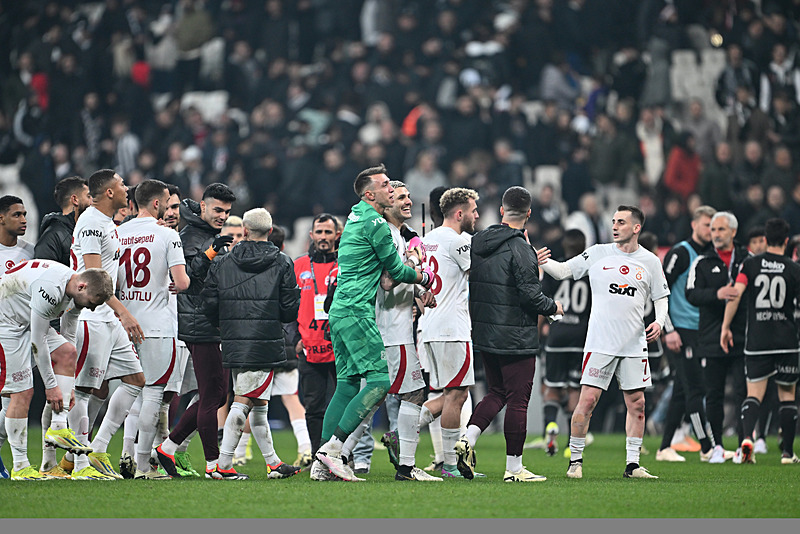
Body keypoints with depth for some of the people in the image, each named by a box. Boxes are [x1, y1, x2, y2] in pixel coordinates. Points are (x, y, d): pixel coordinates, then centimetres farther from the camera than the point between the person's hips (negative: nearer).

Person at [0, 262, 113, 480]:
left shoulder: (75, 293, -1)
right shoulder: (50, 288, -30)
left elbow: (68, 338, 10)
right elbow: (38, 340, -24)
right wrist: (51, 385, -17)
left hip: (21, 323, 10)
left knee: (20, 392, 5)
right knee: (21, 393, -11)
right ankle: (20, 466, -7)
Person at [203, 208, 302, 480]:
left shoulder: (222, 264, 6)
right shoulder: (282, 263, 0)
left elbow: (209, 305, 4)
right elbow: (290, 309, -4)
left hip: (233, 345, 4)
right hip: (265, 343, -4)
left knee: (258, 403, 14)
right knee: (244, 402, -5)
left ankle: (272, 462, 20)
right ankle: (223, 465, -11)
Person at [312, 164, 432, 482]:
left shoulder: (355, 219, 21)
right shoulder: (375, 223, -9)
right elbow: (396, 270, -4)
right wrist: (425, 278, 12)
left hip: (339, 311, 10)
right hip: (357, 312, -10)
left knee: (347, 385, 9)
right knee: (380, 380, -12)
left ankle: (322, 465, 5)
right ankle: (332, 448, -19)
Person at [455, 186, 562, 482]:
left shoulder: (477, 242, 6)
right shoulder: (519, 248, -16)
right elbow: (530, 294, -19)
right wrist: (554, 307, 0)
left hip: (483, 333, 7)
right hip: (516, 337, -7)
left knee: (497, 392, 19)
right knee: (518, 400, 0)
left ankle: (467, 438, -1)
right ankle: (514, 468, 4)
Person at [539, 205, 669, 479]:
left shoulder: (650, 261, 7)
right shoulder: (598, 254, 4)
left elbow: (661, 298, 13)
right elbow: (562, 271, 4)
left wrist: (659, 322, -5)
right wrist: (542, 262, -15)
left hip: (634, 345, 2)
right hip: (600, 342, -2)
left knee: (636, 404, 2)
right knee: (588, 400, -7)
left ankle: (632, 464, 10)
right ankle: (575, 460, 3)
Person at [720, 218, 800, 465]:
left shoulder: (750, 264, 1)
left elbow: (736, 293, -9)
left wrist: (725, 326, -3)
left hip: (756, 340, 0)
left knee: (754, 394, 3)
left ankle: (747, 437, -23)